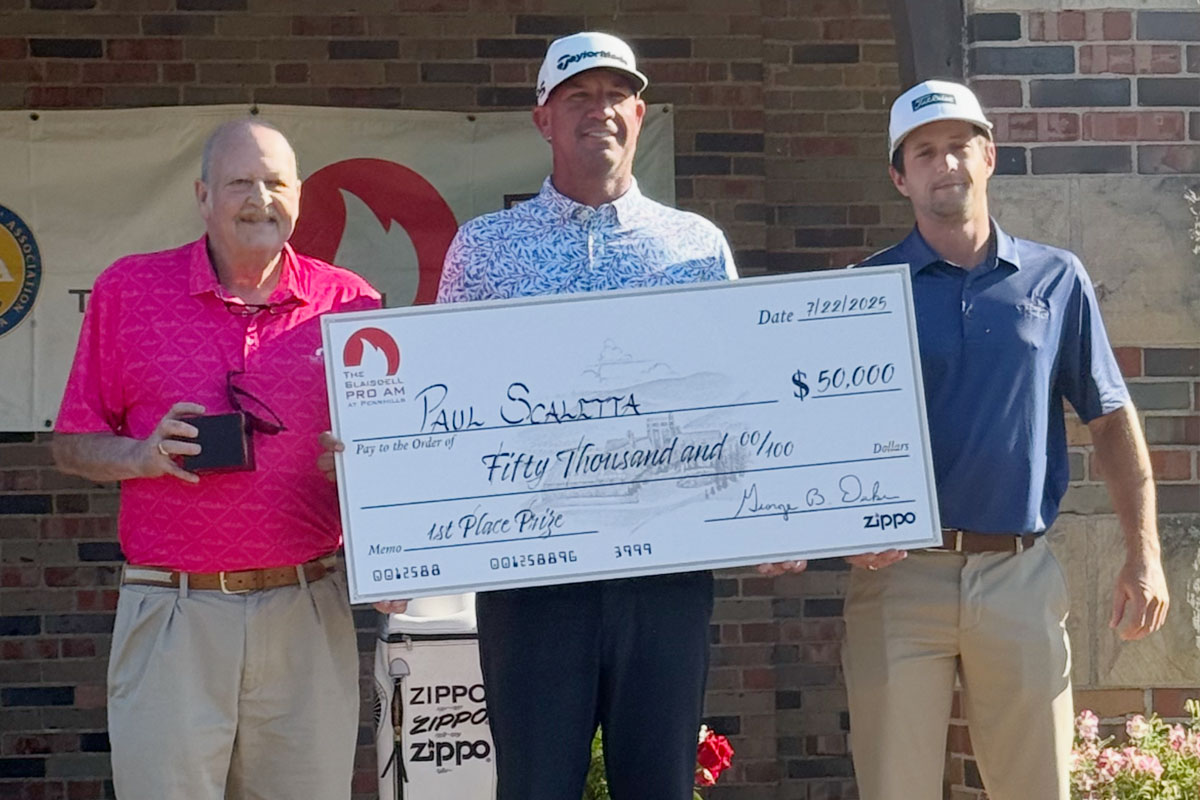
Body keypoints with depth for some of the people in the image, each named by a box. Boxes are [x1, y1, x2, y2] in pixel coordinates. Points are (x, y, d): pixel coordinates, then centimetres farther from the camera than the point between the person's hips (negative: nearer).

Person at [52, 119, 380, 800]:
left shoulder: (350, 302, 5)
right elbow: (72, 445, 8)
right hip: (172, 614, -1)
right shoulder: (129, 290, 4)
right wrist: (142, 456, -12)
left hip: (308, 614, 1)